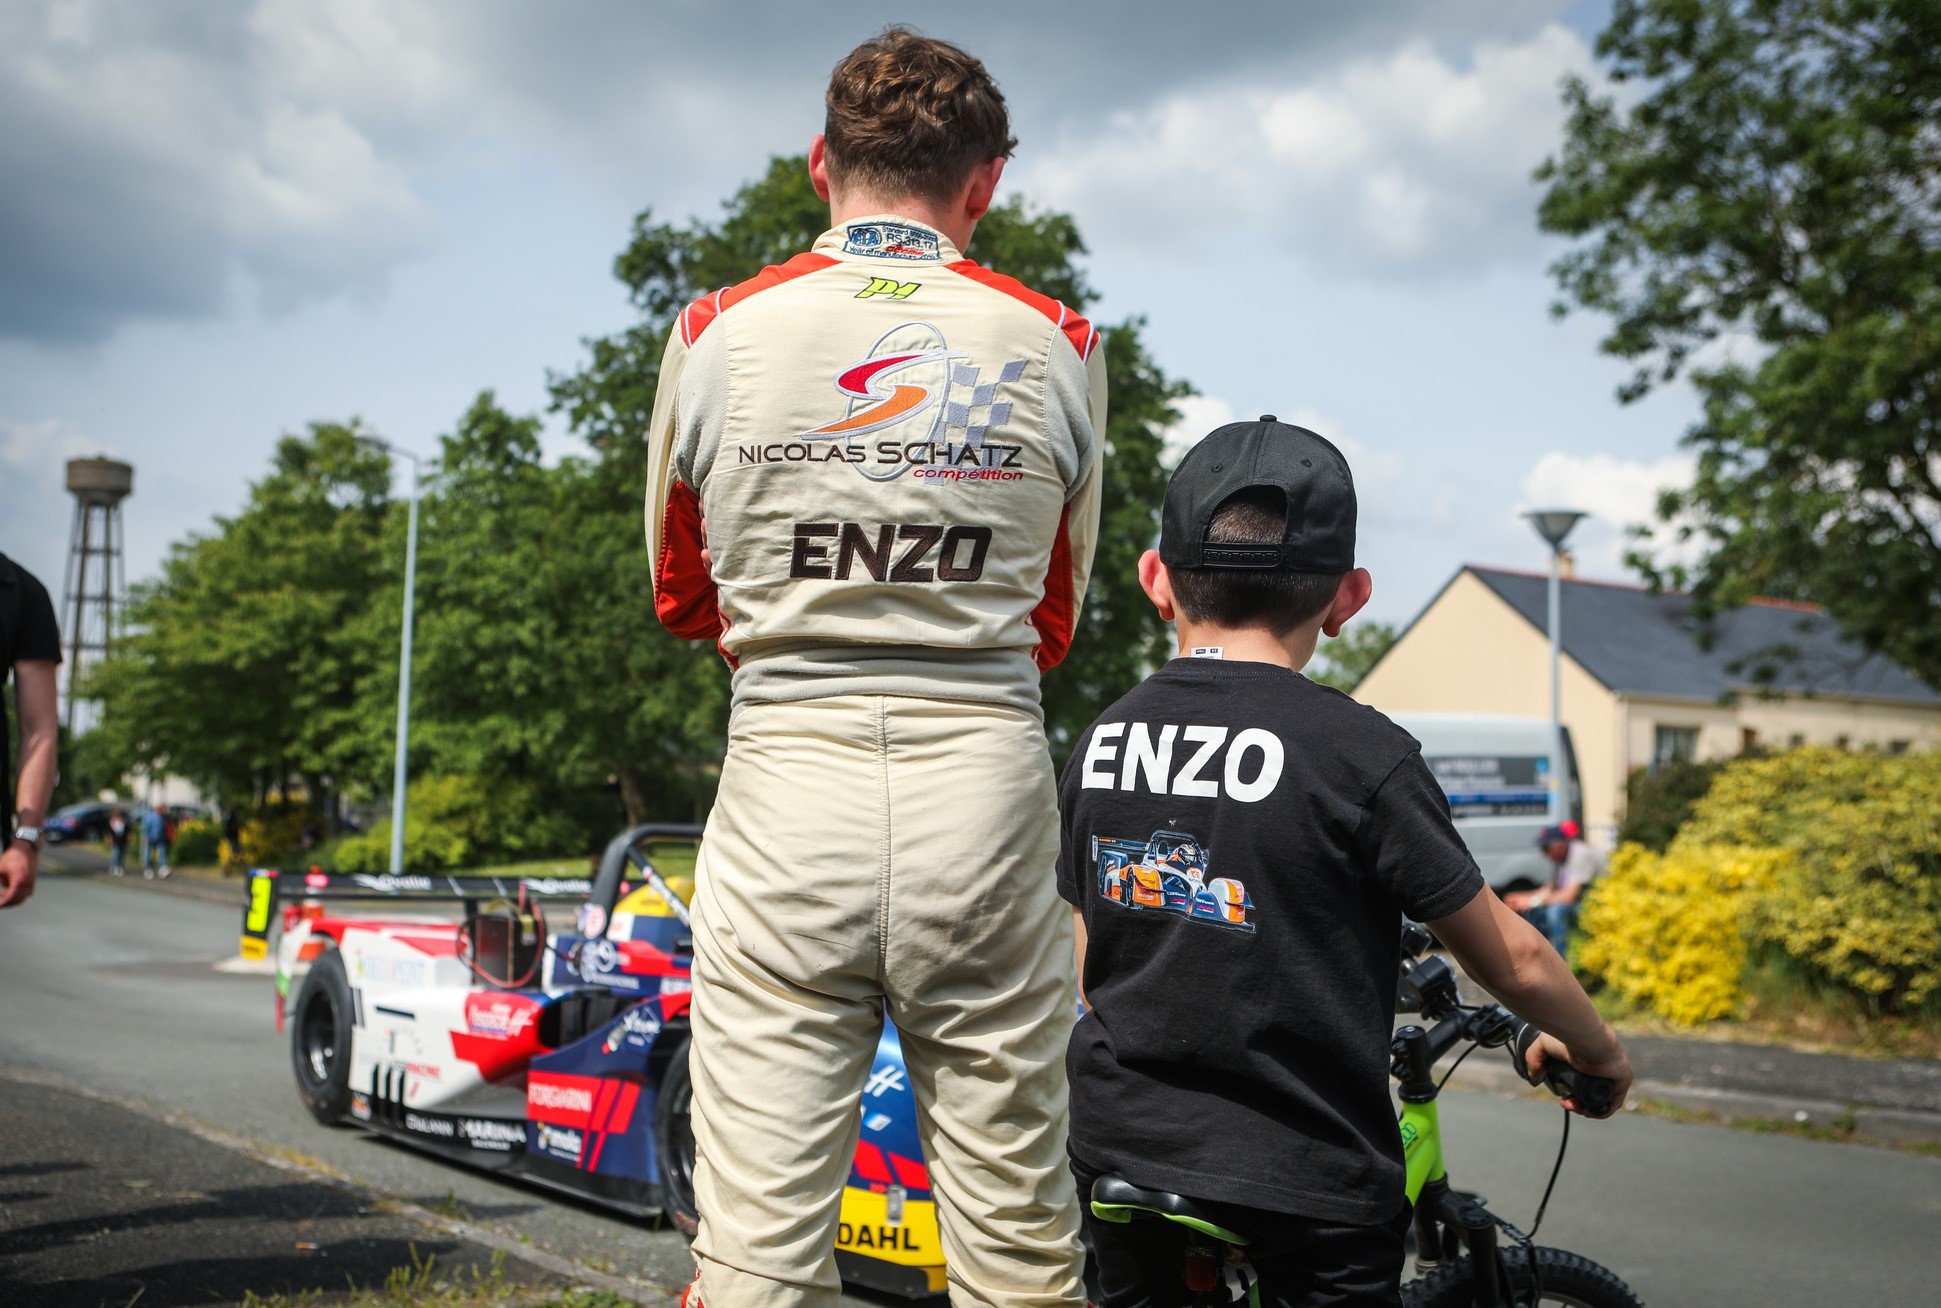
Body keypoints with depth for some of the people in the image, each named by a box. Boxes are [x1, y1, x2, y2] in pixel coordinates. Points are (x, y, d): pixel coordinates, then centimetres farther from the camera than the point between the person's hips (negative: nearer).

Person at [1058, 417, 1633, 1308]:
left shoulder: (1101, 743, 1)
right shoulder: (1359, 752, -14)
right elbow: (1512, 958, -5)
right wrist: (1598, 1054, 14)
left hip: (1117, 1161, 5)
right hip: (1305, 1189, -5)